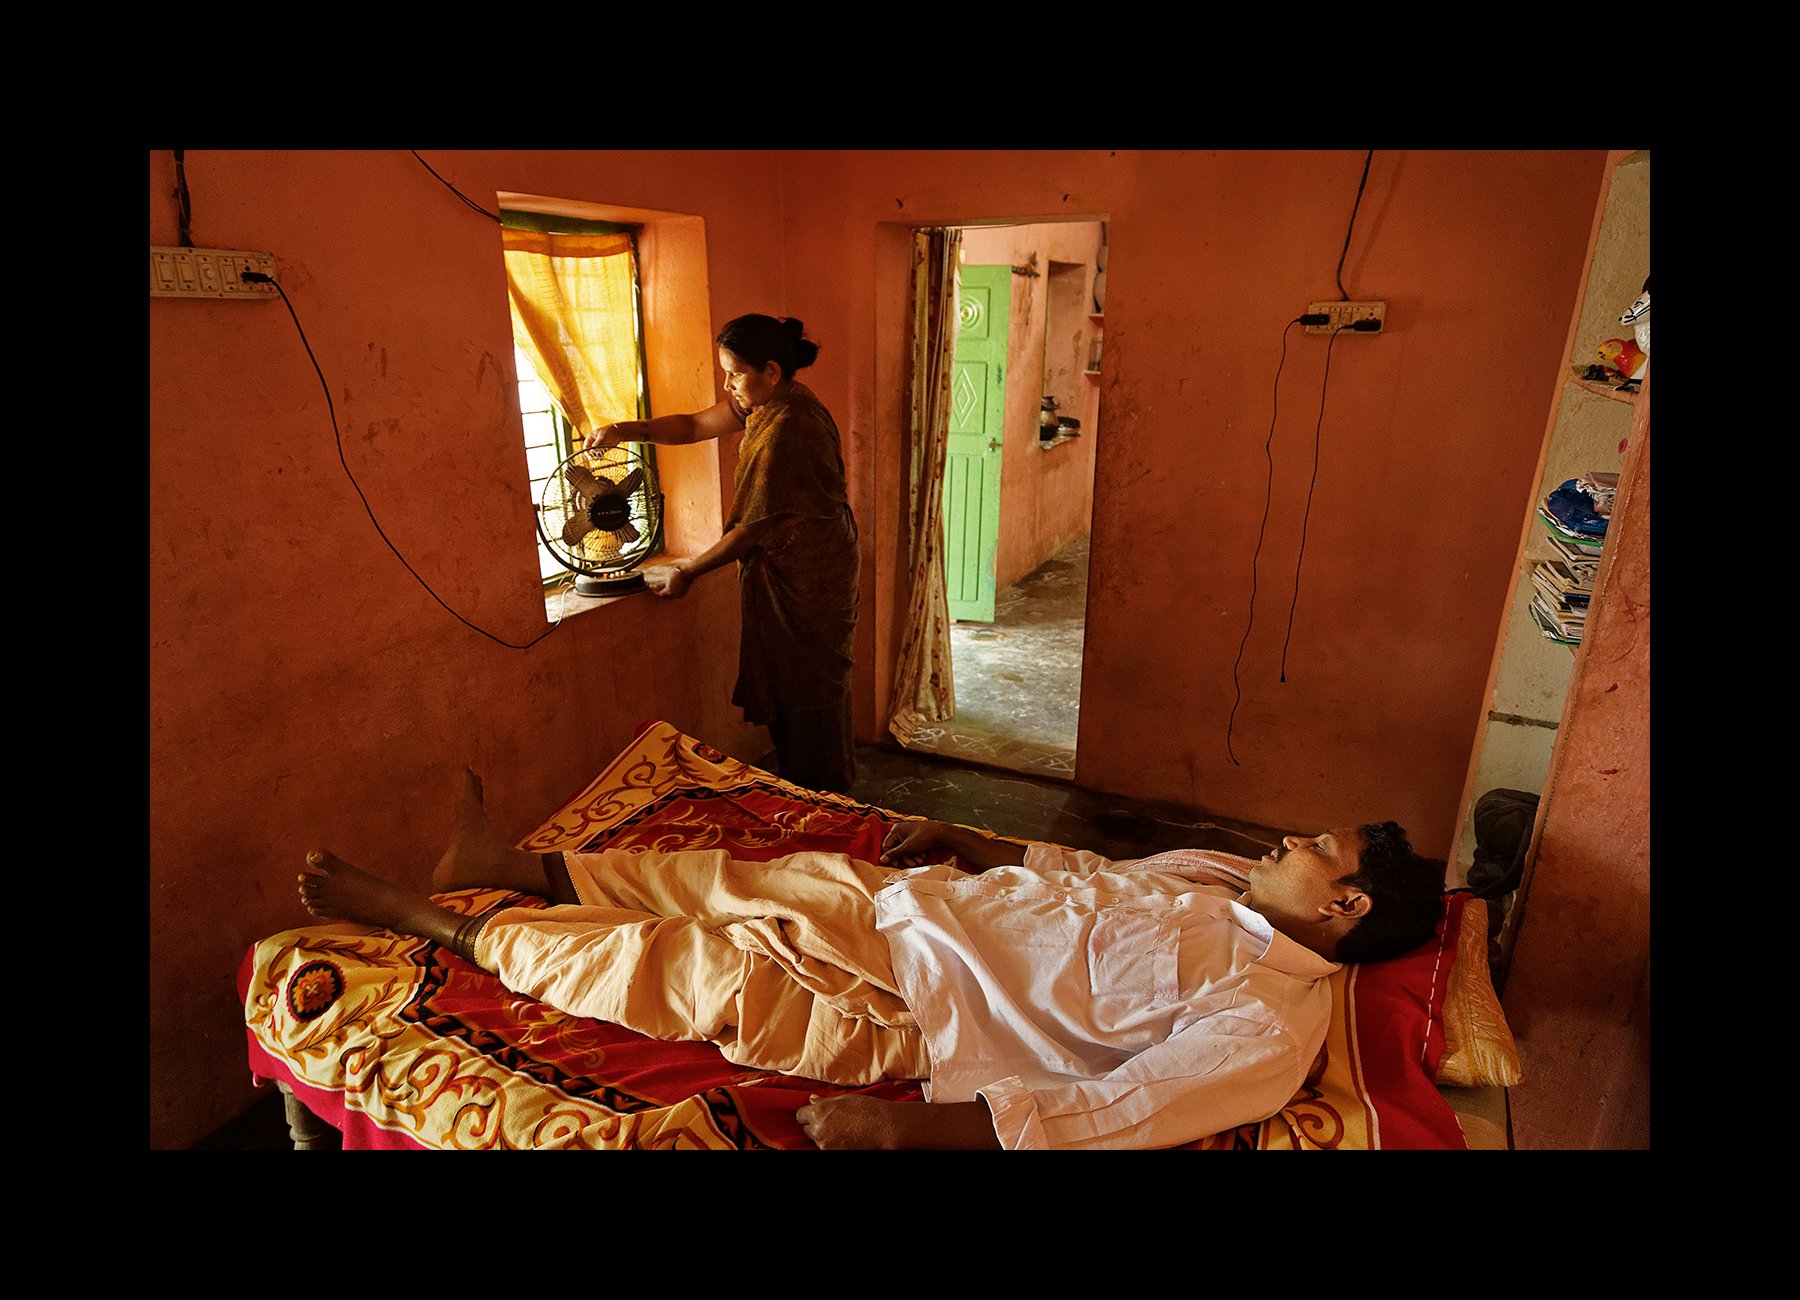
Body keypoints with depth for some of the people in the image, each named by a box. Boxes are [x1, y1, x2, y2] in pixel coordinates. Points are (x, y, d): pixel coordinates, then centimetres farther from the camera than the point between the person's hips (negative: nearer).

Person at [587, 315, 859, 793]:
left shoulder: (783, 432, -26)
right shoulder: (772, 400, 3)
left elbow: (753, 528, -21)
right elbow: (697, 424, 10)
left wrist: (688, 570, -11)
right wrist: (627, 430, -4)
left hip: (805, 576, -10)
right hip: (808, 567, 10)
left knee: (806, 690, 3)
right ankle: (832, 791, 34)